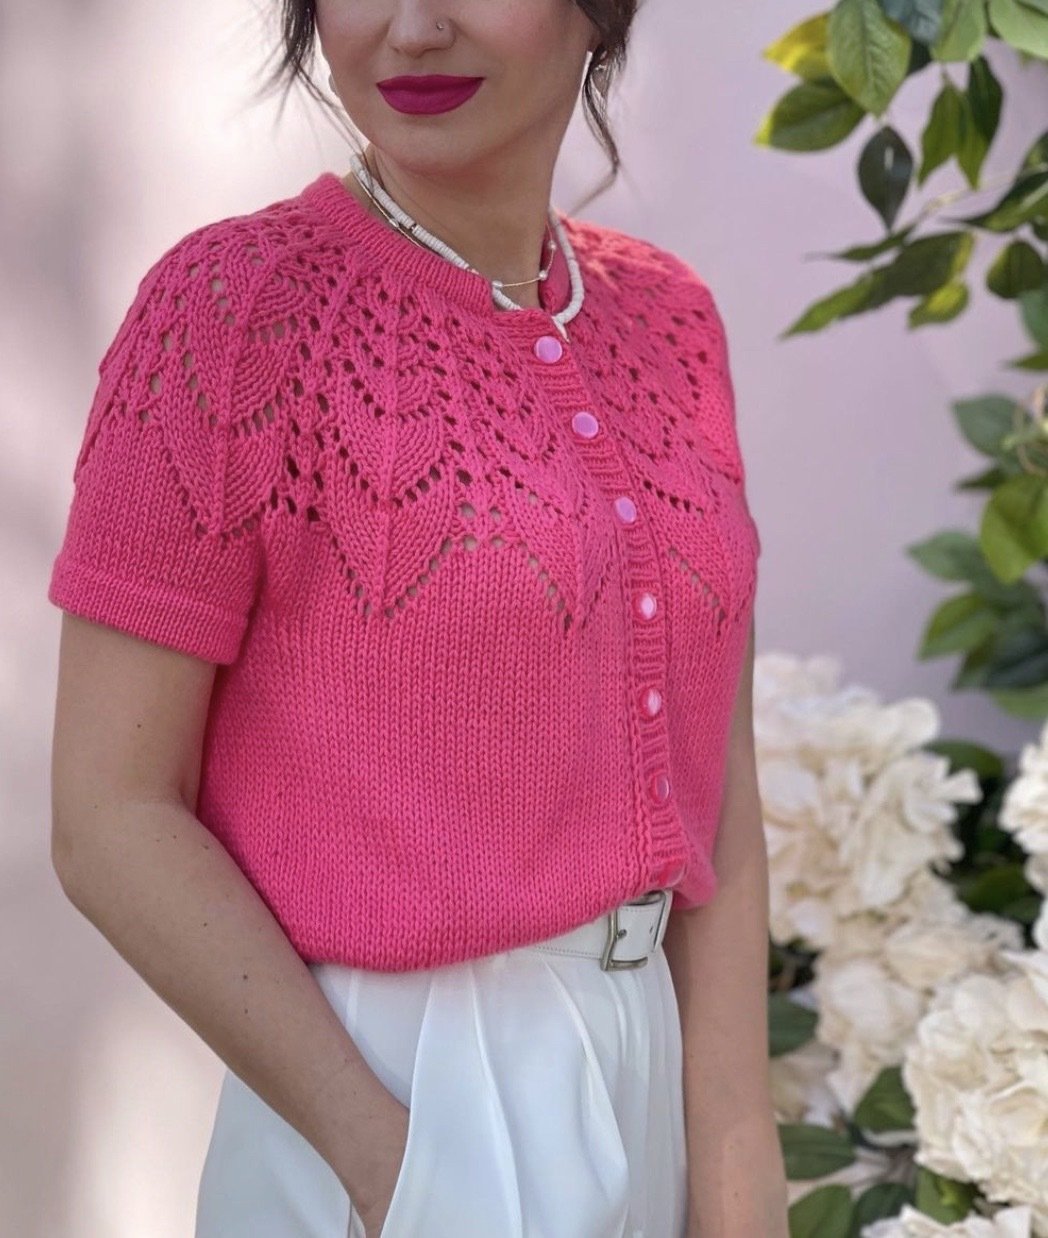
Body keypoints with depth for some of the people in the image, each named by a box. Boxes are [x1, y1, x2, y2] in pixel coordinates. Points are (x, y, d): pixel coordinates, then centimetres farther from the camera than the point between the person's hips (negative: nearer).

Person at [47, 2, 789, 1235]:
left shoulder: (666, 317, 2)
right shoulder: (230, 306, -13)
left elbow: (717, 782, 1)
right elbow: (109, 816, -14)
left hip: (654, 1063, 5)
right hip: (374, 1093, -5)